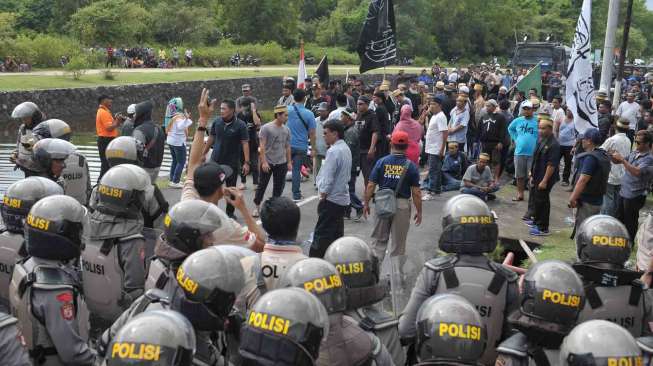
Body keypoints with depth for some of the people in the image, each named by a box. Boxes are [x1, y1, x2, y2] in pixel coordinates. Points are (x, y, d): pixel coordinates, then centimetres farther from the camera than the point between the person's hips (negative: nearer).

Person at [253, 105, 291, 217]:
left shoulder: (286, 130, 6)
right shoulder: (266, 128, -9)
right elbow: (262, 146, -11)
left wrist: (289, 162, 11)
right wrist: (264, 162, -16)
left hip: (281, 163, 4)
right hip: (267, 162, -4)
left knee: (279, 186, 8)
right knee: (262, 185, 4)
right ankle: (257, 207, 16)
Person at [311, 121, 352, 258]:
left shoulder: (333, 151, -18)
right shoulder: (346, 149, 11)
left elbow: (328, 178, -19)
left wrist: (322, 196, -10)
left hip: (331, 199, -9)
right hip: (343, 198, 9)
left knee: (322, 235, -6)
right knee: (337, 233, 13)